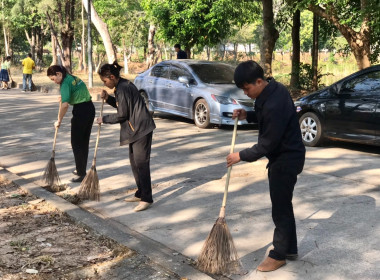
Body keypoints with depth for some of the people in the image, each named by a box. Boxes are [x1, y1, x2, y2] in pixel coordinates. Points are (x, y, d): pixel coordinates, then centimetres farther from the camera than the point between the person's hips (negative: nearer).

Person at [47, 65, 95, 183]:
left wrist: (59, 121, -14)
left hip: (80, 112, -9)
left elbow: (65, 105, -24)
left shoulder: (65, 83, -14)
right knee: (84, 142, 16)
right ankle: (81, 169, 27)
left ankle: (81, 174, 4)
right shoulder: (74, 78, 13)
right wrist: (64, 98, 17)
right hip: (90, 108, 9)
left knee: (76, 143, 1)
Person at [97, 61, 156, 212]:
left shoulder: (123, 89, -18)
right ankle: (140, 194, 24)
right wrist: (108, 98, 8)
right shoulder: (122, 85, 13)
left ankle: (146, 199, -7)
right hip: (135, 129, 11)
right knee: (134, 162, 15)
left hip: (141, 129, -11)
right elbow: (121, 105, 23)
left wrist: (104, 119, -2)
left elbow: (122, 115, -16)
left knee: (141, 163, -10)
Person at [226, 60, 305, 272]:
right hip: (283, 155, 10)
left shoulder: (274, 104, -30)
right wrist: (248, 115, 2)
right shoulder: (273, 88, 1)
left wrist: (241, 156, -14)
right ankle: (290, 249, 30)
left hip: (287, 159, -10)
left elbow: (267, 144, -25)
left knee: (281, 208, 2)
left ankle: (279, 255, 16)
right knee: (283, 205, 18)